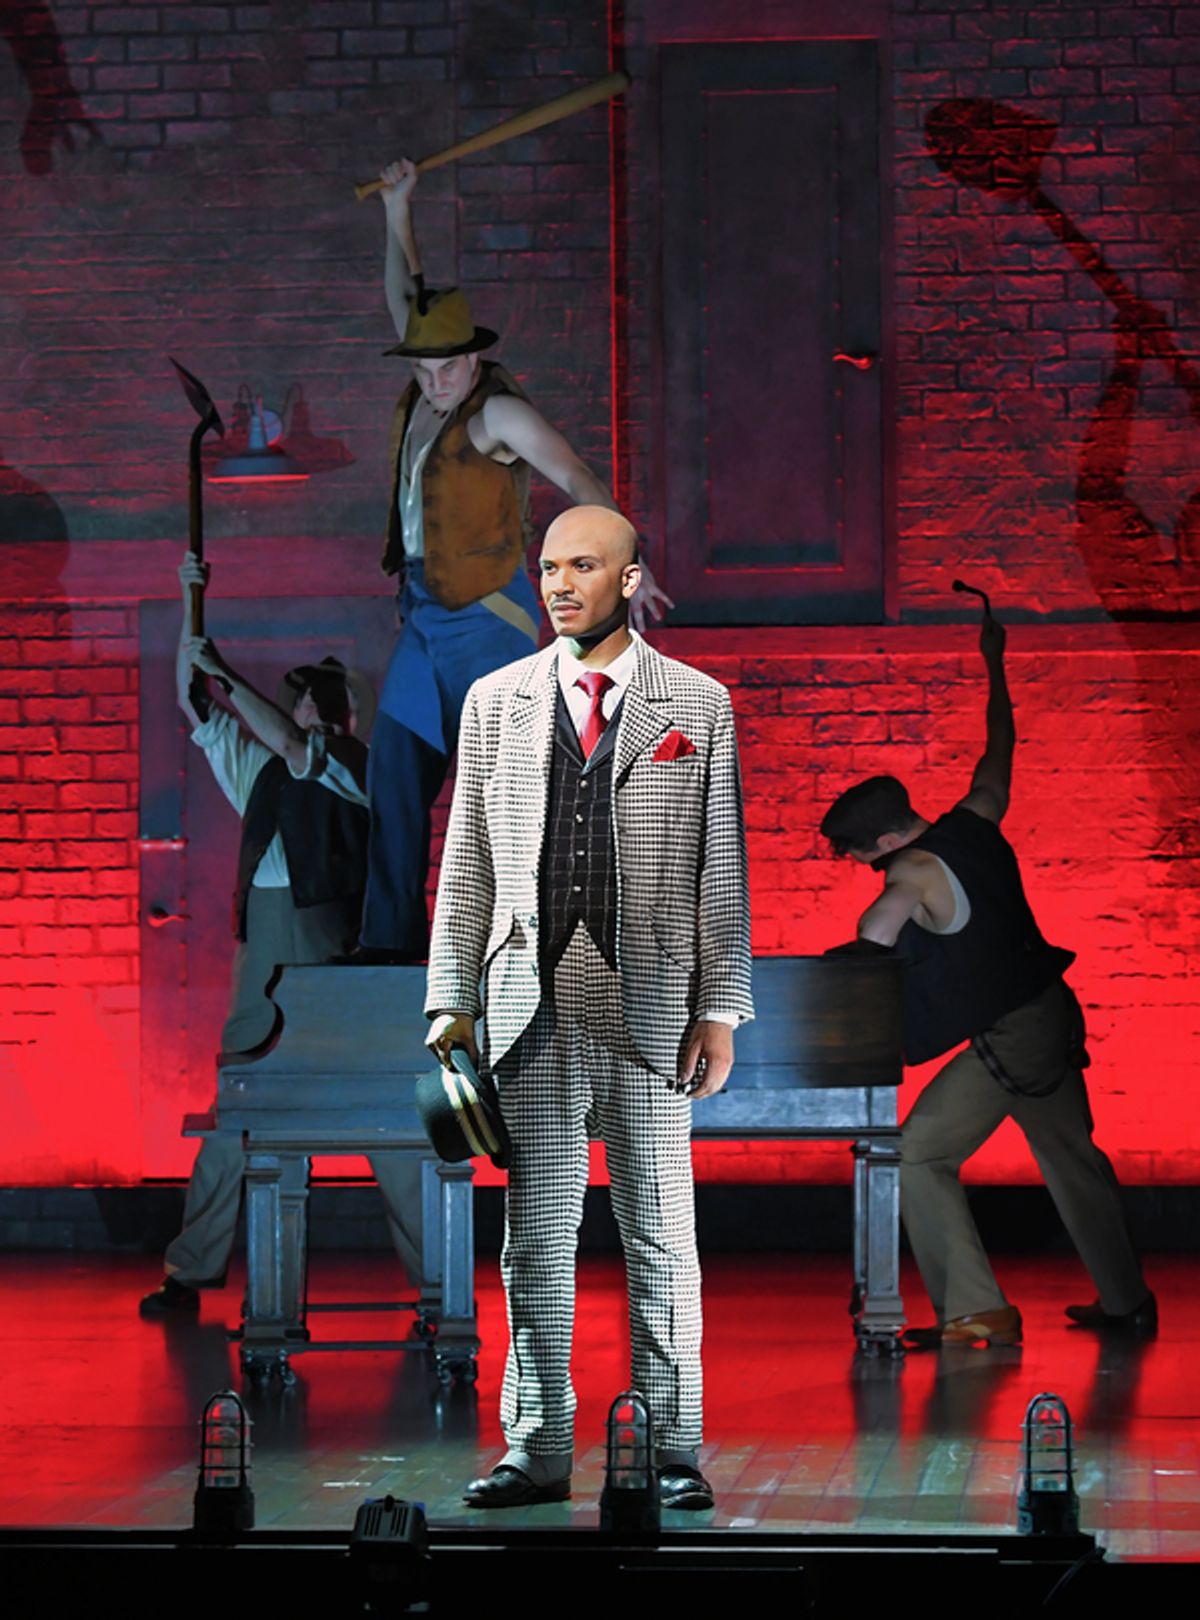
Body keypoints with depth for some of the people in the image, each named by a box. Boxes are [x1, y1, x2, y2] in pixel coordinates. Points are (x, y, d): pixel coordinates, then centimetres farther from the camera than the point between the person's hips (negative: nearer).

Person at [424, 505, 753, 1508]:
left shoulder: (698, 705, 5)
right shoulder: (497, 701, 10)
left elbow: (722, 870, 3)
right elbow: (467, 864, 10)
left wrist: (721, 1009, -2)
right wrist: (451, 1002, 5)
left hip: (651, 1000, -1)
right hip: (533, 1002, 2)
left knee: (661, 1238, 4)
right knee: (536, 1238, 4)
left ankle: (672, 1450, 11)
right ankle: (539, 1450, 10)